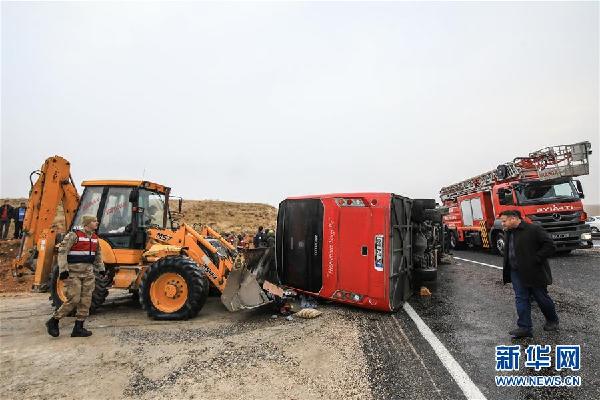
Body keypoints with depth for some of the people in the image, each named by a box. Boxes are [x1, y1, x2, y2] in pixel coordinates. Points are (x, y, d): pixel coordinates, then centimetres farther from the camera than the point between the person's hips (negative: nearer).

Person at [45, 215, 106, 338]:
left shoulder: (95, 237, 13)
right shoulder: (74, 235, -10)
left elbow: (98, 254, 23)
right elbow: (62, 252, -14)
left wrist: (101, 269, 20)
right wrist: (63, 270, -20)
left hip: (88, 273, 7)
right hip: (74, 272, -7)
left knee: (86, 301, 4)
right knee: (73, 300, -7)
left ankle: (78, 328, 12)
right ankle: (53, 321, 15)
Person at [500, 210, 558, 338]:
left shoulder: (534, 230, -15)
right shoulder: (509, 233, 8)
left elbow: (550, 246, -17)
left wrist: (535, 259, -19)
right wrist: (507, 271, 10)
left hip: (534, 272, -6)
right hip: (516, 273, 6)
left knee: (542, 298, 12)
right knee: (521, 299, 4)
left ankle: (552, 320, 37)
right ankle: (524, 328, 9)